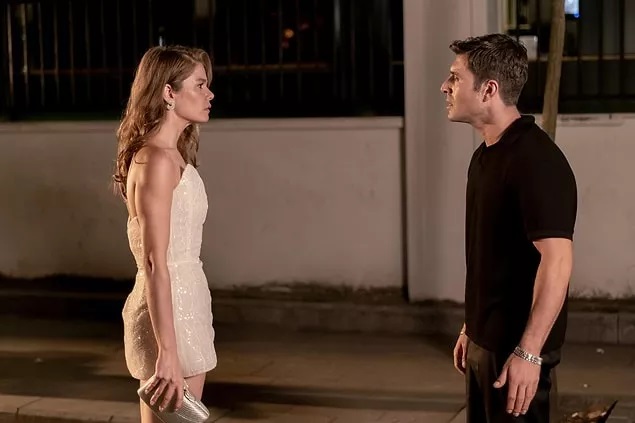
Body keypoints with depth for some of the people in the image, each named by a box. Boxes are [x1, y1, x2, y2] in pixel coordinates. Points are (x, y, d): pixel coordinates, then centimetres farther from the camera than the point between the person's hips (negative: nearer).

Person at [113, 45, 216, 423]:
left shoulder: (174, 156, 13)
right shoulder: (156, 160, -16)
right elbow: (155, 264, -22)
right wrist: (168, 352, -27)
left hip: (186, 305, 10)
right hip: (168, 315, -10)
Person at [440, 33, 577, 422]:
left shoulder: (536, 160, -19)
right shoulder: (486, 155, 10)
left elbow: (557, 261, -24)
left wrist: (528, 352, -26)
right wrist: (472, 327, 18)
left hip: (517, 347, -9)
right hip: (485, 341, 9)